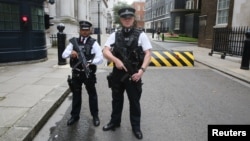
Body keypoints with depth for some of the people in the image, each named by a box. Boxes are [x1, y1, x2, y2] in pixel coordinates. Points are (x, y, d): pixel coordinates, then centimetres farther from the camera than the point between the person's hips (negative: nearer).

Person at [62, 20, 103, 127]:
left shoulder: (93, 43, -6)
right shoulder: (74, 42, 4)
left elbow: (100, 58, -14)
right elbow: (64, 55, -1)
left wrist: (90, 62, -33)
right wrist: (71, 52, -23)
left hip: (89, 73, -3)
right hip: (76, 73, 3)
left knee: (92, 94, 9)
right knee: (76, 94, 14)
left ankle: (95, 116, 24)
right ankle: (75, 116, 30)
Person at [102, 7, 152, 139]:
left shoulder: (141, 35, -3)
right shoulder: (114, 35, 4)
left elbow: (148, 54, -7)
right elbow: (105, 52, -3)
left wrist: (142, 70, -19)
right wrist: (116, 60, -21)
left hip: (134, 74, -2)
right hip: (117, 73, 3)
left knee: (134, 101, 10)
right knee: (117, 99, 18)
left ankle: (136, 126, 29)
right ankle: (115, 121, 39)